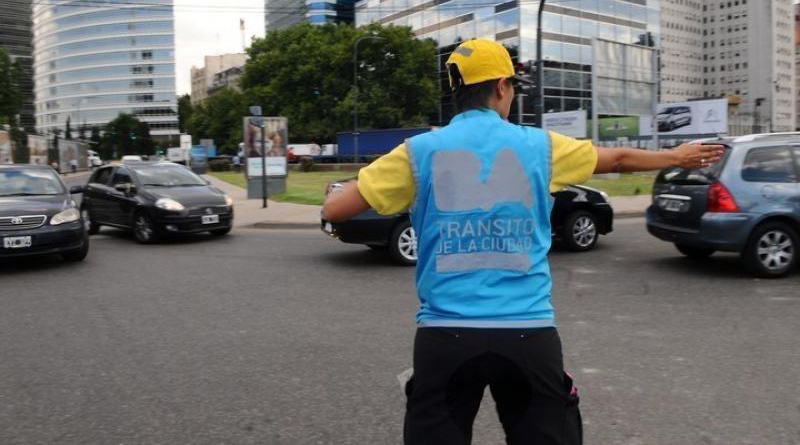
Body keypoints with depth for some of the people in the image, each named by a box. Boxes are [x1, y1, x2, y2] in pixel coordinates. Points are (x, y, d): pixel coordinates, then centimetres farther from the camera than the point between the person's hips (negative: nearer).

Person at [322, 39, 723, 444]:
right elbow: (620, 158, 23)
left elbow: (333, 209, 2)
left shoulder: (419, 151, 1)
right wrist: (679, 157, 42)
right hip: (528, 333, 1)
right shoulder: (539, 146, 6)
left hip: (445, 333, 0)